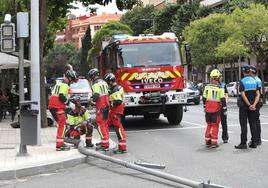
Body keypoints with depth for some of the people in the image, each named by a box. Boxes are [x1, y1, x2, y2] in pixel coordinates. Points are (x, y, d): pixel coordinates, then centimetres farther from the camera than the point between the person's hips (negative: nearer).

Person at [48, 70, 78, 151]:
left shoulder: (59, 83, 21)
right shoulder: (65, 85, -10)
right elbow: (61, 97, -21)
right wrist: (69, 103, -9)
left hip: (52, 105, 10)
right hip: (58, 107, -10)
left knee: (61, 124, 18)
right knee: (62, 125, -7)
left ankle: (60, 143, 23)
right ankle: (59, 145, -10)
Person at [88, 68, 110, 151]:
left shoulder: (96, 84, -14)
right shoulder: (104, 82, 15)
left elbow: (96, 96, -24)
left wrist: (92, 102, -7)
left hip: (100, 107, -9)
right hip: (106, 105, 9)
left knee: (101, 125, -8)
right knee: (105, 124, 18)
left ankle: (105, 145, -12)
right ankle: (104, 141, 30)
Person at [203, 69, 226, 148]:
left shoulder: (207, 87, 4)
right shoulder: (220, 88, -10)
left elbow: (204, 98, 9)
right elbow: (223, 100, -11)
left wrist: (204, 107, 21)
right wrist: (225, 109, -3)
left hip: (208, 109, 4)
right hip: (216, 109, -4)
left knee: (209, 125, 15)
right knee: (215, 125, 3)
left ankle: (207, 142, 16)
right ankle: (213, 143, 1)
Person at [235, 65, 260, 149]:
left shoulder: (242, 81, -10)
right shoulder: (255, 81, 5)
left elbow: (243, 95, -17)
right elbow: (258, 95, -2)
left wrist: (249, 105, -13)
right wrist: (254, 105, -10)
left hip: (244, 105, -5)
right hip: (252, 105, 5)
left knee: (243, 124, -2)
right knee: (253, 124, 9)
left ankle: (243, 143, -3)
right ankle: (254, 142, 10)